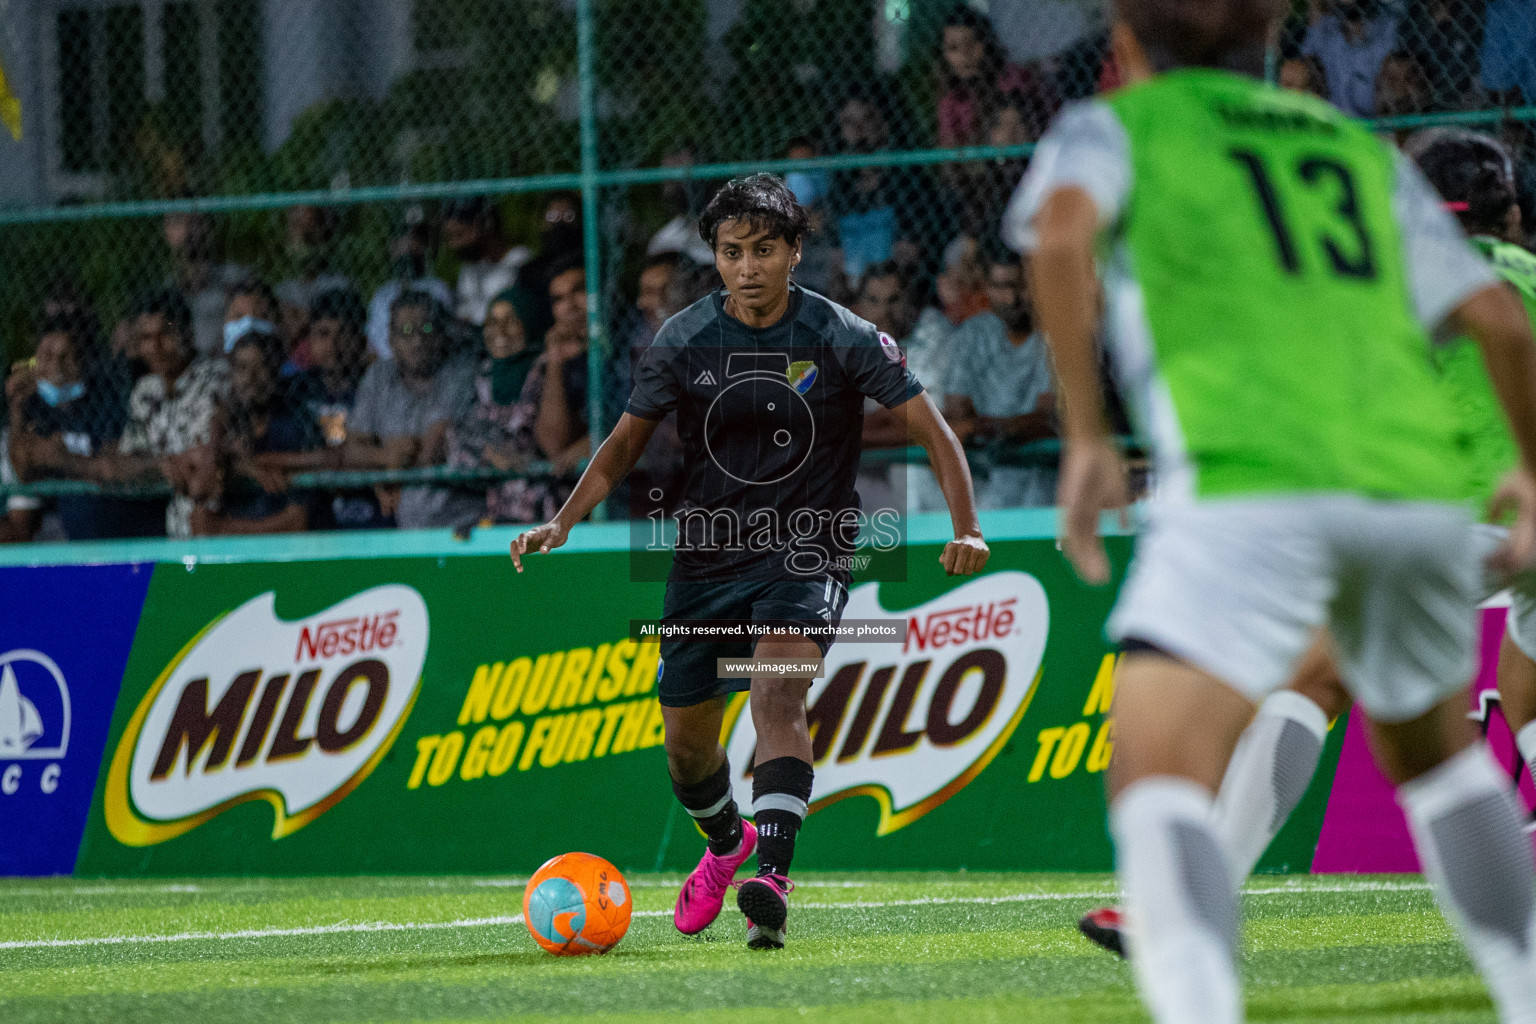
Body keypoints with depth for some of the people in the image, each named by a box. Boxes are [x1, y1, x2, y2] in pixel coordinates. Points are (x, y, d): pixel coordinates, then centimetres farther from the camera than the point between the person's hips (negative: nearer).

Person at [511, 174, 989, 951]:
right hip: (706, 557, 4)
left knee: (777, 694, -29)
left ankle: (771, 878, -39)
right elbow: (628, 441, 6)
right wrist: (561, 523, -9)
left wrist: (965, 529, -19)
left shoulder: (841, 338, -9)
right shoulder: (683, 341, -3)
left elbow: (929, 427, -6)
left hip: (805, 554, -4)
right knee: (687, 744, 11)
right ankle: (725, 843, 44)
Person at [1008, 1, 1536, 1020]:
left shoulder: (1115, 125, 17)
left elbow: (1064, 228, -7)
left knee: (1157, 776, -13)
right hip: (1420, 478, 5)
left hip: (1253, 484, -5)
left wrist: (1086, 432, -5)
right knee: (1434, 745, 28)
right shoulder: (1364, 149, 28)